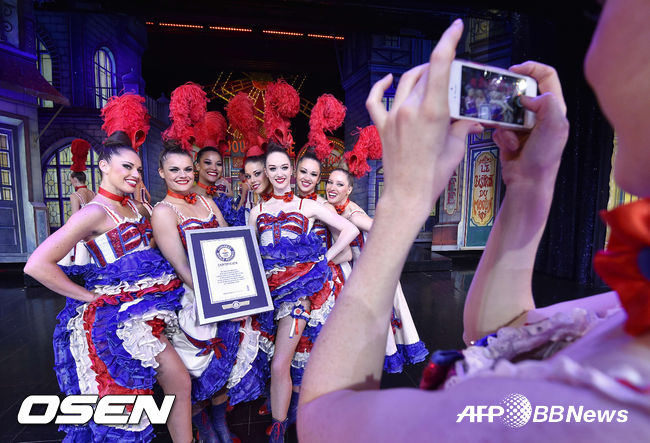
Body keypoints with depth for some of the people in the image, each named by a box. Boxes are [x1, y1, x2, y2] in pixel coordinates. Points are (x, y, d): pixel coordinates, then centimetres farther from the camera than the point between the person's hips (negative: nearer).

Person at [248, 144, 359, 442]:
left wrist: (325, 258, -1)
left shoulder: (308, 206, 4)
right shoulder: (257, 211, 13)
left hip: (302, 286, -3)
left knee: (279, 365, -6)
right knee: (288, 360, 8)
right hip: (270, 287, 3)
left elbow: (351, 230, 3)